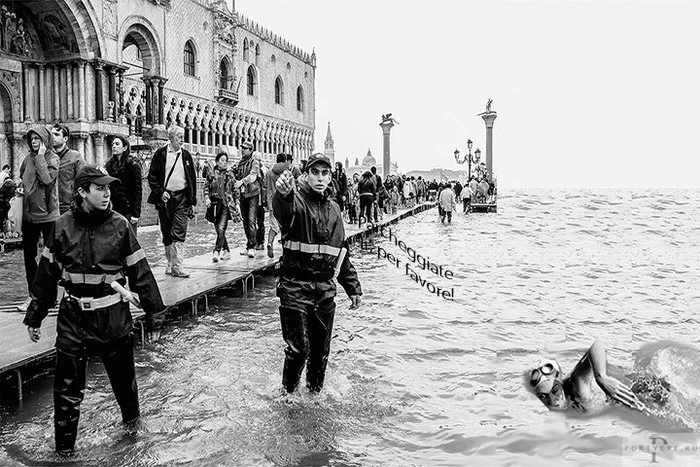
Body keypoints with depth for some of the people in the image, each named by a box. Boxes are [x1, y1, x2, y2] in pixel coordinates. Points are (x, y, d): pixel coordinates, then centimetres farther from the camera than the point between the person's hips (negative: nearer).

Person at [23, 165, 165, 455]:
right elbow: (46, 275, 6)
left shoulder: (119, 225, -6)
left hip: (114, 317, 0)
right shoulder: (62, 227, -3)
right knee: (67, 388, 4)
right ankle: (64, 449, 20)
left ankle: (131, 420, 43)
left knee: (124, 377, 15)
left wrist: (153, 313, -2)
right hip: (73, 320, 0)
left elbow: (140, 272, -3)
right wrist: (35, 317, 10)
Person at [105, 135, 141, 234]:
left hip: (128, 211, -5)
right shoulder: (109, 165, 12)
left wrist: (136, 214, -14)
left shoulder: (133, 165, -6)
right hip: (112, 209, 6)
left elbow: (138, 190, -10)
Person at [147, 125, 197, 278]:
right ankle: (169, 263, 23)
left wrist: (192, 199, 5)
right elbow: (152, 176, 2)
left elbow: (192, 178, 11)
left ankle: (177, 266, -11)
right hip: (165, 197, 0)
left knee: (179, 233, -10)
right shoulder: (160, 154, 2)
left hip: (182, 199, 0)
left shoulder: (186, 155, 9)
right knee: (167, 234, 10)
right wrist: (160, 192, -11)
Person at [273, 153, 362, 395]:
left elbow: (342, 251, 20)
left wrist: (353, 287, 19)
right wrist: (283, 194, -59)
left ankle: (315, 390, 36)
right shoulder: (296, 200, -7)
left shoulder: (333, 209, 12)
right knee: (298, 349, -6)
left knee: (321, 350, 14)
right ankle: (288, 393, 19)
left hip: (325, 289, 5)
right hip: (295, 287, -5)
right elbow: (283, 209, -35)